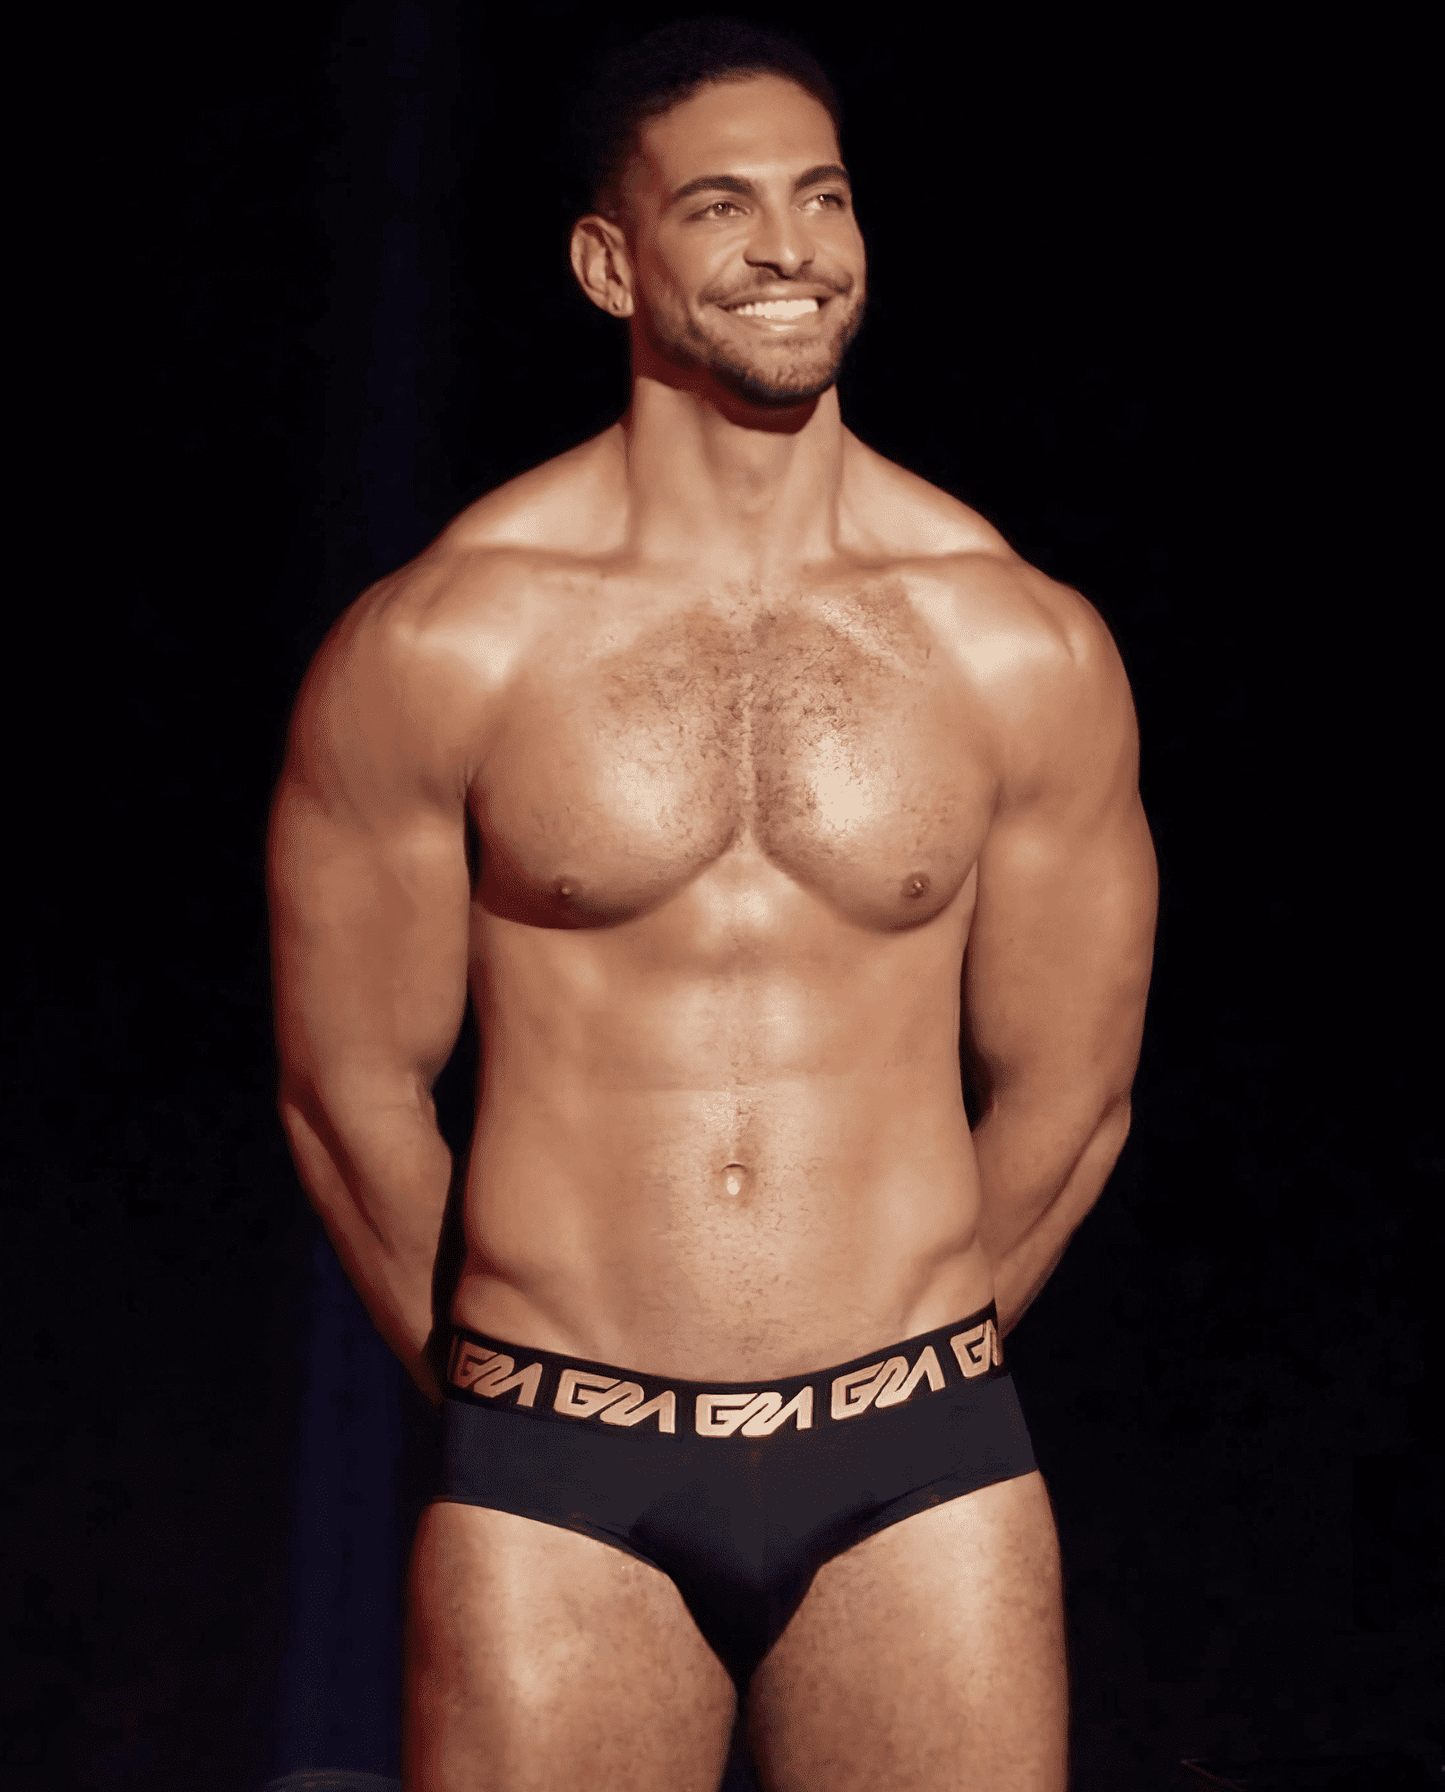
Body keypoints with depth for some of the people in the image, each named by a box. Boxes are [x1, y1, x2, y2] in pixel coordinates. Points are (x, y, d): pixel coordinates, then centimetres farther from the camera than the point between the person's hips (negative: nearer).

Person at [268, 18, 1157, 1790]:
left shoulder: (1030, 651, 1)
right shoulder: (437, 645, -4)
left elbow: (1067, 1093, 11)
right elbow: (351, 1085, 5)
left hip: (920, 1471, 1)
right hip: (558, 1495, -1)